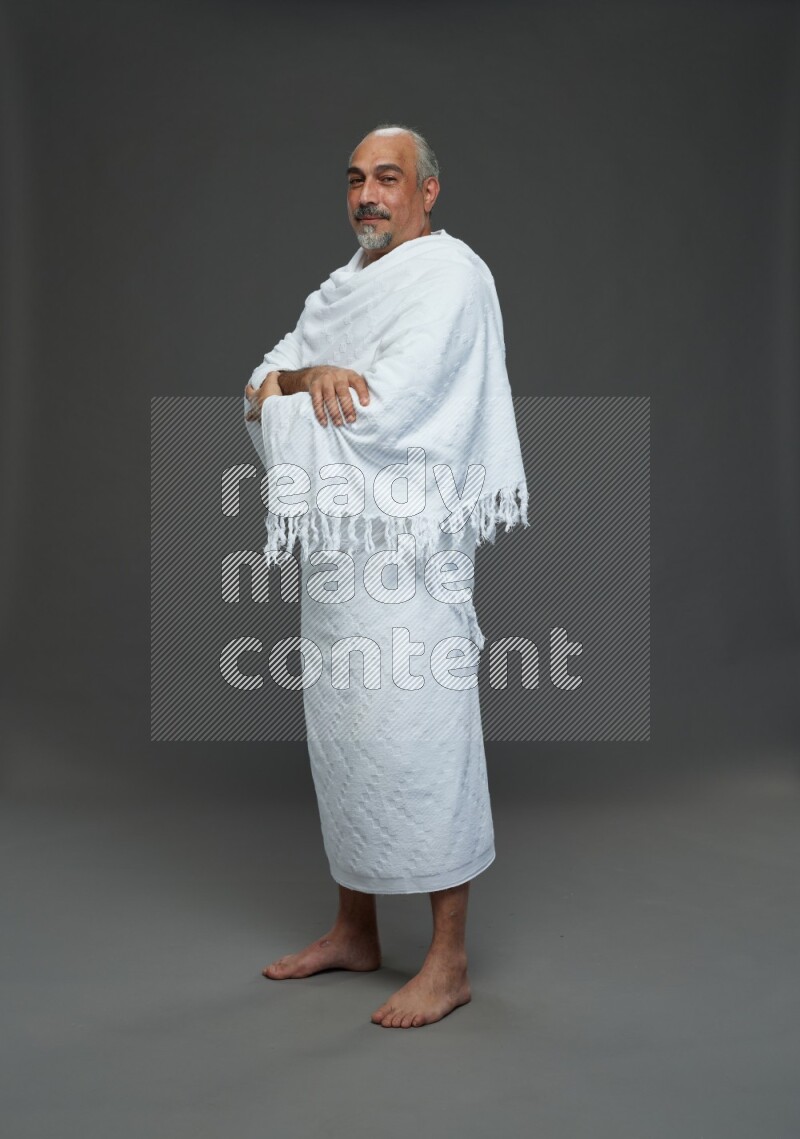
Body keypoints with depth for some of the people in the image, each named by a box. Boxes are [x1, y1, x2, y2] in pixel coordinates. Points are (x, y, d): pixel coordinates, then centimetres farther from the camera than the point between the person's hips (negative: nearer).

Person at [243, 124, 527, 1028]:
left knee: (418, 746, -4)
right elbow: (262, 384, 10)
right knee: (340, 739, 14)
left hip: (406, 553, -8)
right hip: (332, 547, 8)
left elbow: (379, 414, -19)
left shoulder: (448, 276, -8)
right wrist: (309, 376, -13)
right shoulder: (345, 285, 19)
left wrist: (282, 399, -3)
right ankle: (354, 930, 29)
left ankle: (449, 960, 10)